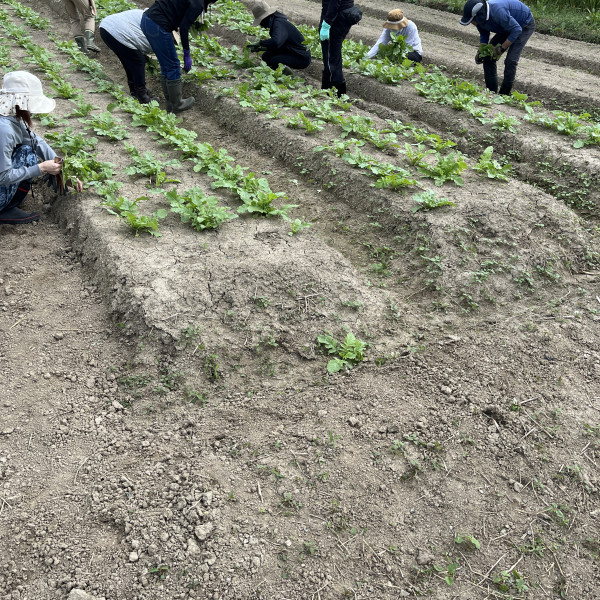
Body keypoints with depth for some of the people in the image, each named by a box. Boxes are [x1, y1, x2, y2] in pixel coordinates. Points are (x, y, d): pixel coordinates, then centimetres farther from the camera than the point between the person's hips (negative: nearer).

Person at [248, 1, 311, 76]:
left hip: (302, 58, -10)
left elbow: (275, 42, -41)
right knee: (266, 56, 2)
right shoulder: (275, 22, 9)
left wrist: (259, 43, -26)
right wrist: (260, 48, 4)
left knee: (274, 61, -28)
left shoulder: (278, 24, -22)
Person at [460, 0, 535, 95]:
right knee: (488, 56, 1)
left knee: (510, 60, -20)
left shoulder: (498, 12, -40)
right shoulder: (480, 18, -15)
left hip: (525, 26, -8)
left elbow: (517, 29, -32)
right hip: (508, 27, 8)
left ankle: (504, 94, -9)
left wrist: (502, 48, -29)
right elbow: (484, 35, 4)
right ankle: (491, 92, 8)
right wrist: (480, 51, -10)